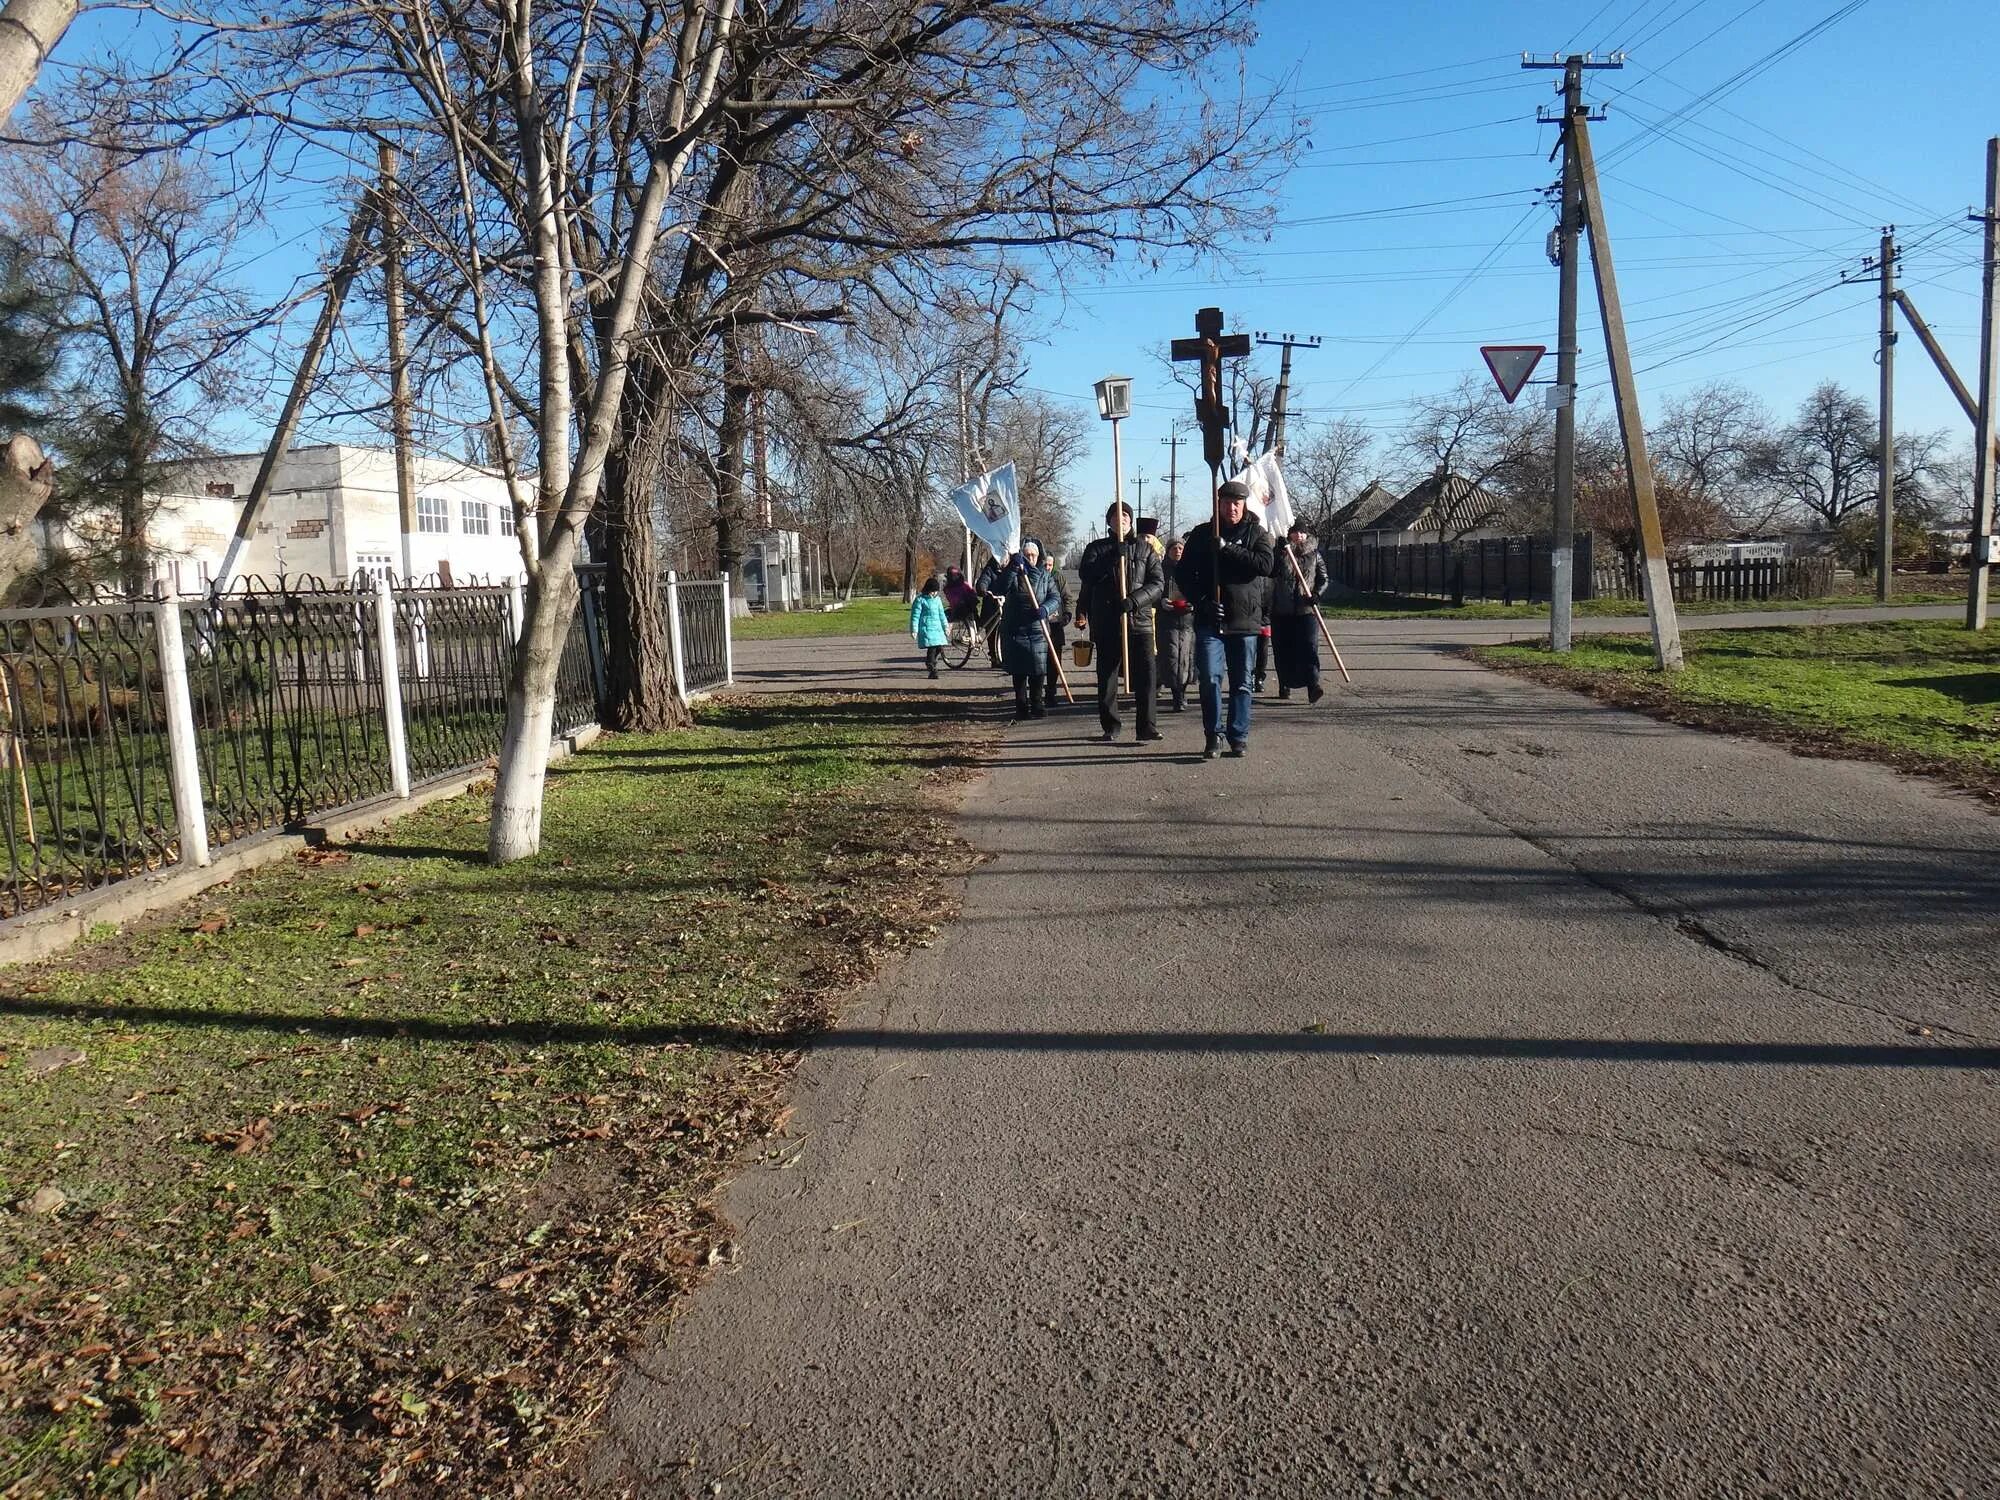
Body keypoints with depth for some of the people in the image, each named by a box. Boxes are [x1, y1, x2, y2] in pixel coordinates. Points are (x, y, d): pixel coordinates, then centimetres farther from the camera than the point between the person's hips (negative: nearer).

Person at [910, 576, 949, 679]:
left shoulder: (937, 599, 15)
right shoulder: (920, 600, -4)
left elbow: (941, 614, 25)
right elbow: (915, 616, -6)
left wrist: (945, 627, 26)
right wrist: (914, 630, -10)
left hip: (937, 628, 6)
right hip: (926, 628, -6)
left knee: (940, 649, -2)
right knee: (932, 648, -14)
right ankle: (932, 669, -8)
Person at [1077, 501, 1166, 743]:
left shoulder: (1144, 548, 12)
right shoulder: (1097, 548, 11)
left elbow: (1158, 582, 2)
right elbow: (1086, 573, -8)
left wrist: (1135, 599, -14)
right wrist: (1113, 557, -19)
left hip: (1139, 620, 0)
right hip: (1106, 623, 0)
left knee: (1145, 673, -8)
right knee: (1106, 676, 4)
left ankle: (1147, 726, -4)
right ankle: (1110, 727, 13)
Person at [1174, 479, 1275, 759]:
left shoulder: (1256, 533, 5)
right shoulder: (1202, 534, 7)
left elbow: (1265, 565, -13)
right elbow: (1185, 573, 5)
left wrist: (1227, 548, -18)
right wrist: (1202, 601, -10)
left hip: (1244, 621, 0)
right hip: (1210, 620, 0)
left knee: (1241, 682, 6)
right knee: (1210, 678, -7)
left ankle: (1239, 736, 16)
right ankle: (1213, 736, 3)